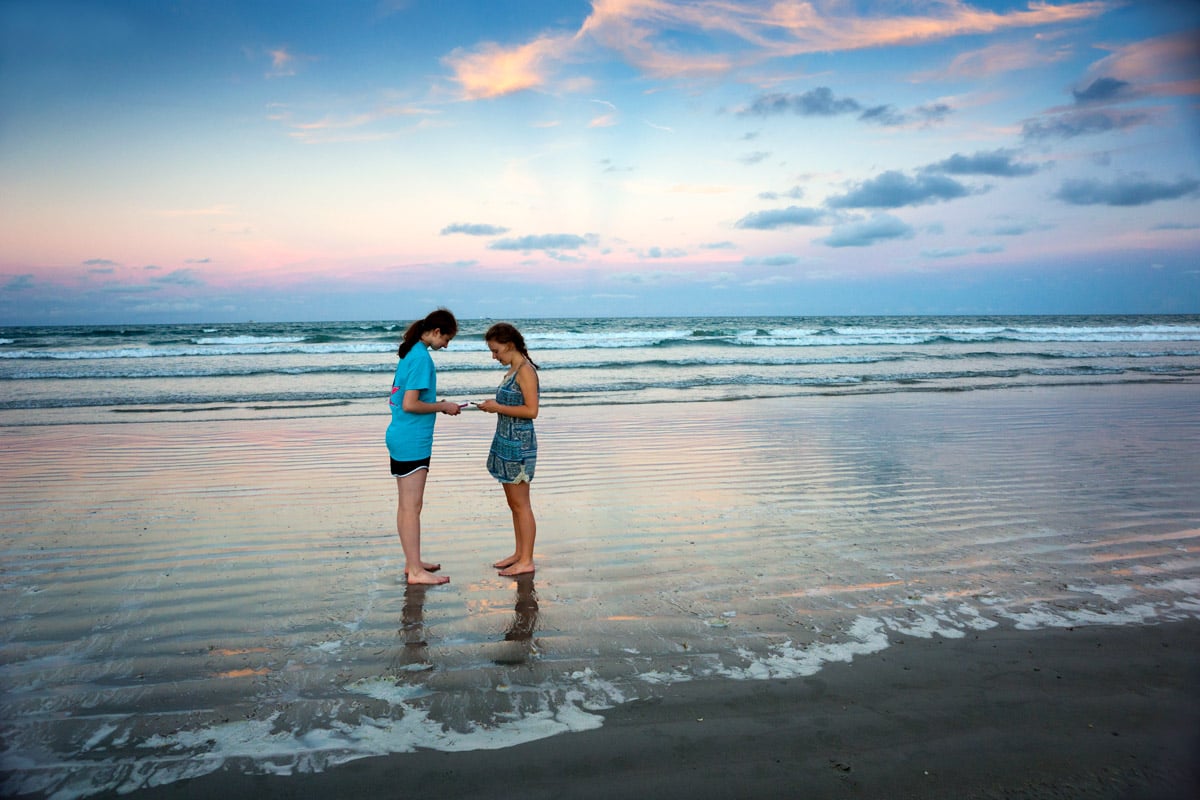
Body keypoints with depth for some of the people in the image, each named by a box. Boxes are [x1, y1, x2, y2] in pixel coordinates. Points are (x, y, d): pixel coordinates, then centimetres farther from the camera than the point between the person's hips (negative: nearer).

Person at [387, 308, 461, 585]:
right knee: (412, 506, -4)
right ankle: (415, 571, 2)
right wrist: (442, 407, -10)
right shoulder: (421, 357, -17)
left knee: (406, 505, 14)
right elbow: (410, 405, -22)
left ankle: (412, 562, 24)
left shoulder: (410, 353, 12)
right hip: (412, 441, -10)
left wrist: (437, 405, 11)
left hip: (401, 437, 10)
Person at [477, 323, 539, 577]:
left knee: (520, 504, -2)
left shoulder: (525, 370, -15)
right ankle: (519, 553, 25)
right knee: (513, 503, 15)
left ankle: (526, 561, 6)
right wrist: (494, 405, 6)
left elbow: (531, 410, -21)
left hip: (518, 444, -10)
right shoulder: (512, 370, 14)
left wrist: (498, 407, -16)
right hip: (506, 441, 10)